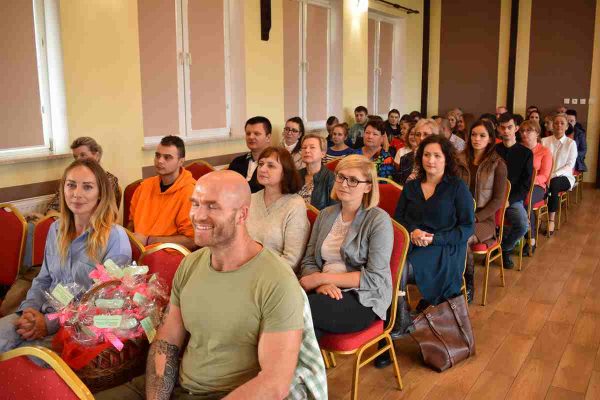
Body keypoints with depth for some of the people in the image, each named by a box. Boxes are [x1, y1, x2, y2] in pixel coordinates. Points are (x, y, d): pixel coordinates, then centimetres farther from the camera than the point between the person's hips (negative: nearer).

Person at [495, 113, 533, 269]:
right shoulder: (493, 150, 8)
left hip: (514, 198, 0)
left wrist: (509, 200, -13)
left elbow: (525, 184, 1)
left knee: (523, 225, -27)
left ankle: (505, 249, 5)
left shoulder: (525, 153, 4)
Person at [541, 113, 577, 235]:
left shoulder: (571, 143, 3)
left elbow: (570, 165, -5)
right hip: (546, 176, 1)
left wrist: (554, 175, -20)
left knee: (554, 183, -36)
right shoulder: (544, 141, 9)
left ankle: (551, 220, -28)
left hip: (564, 177, -1)